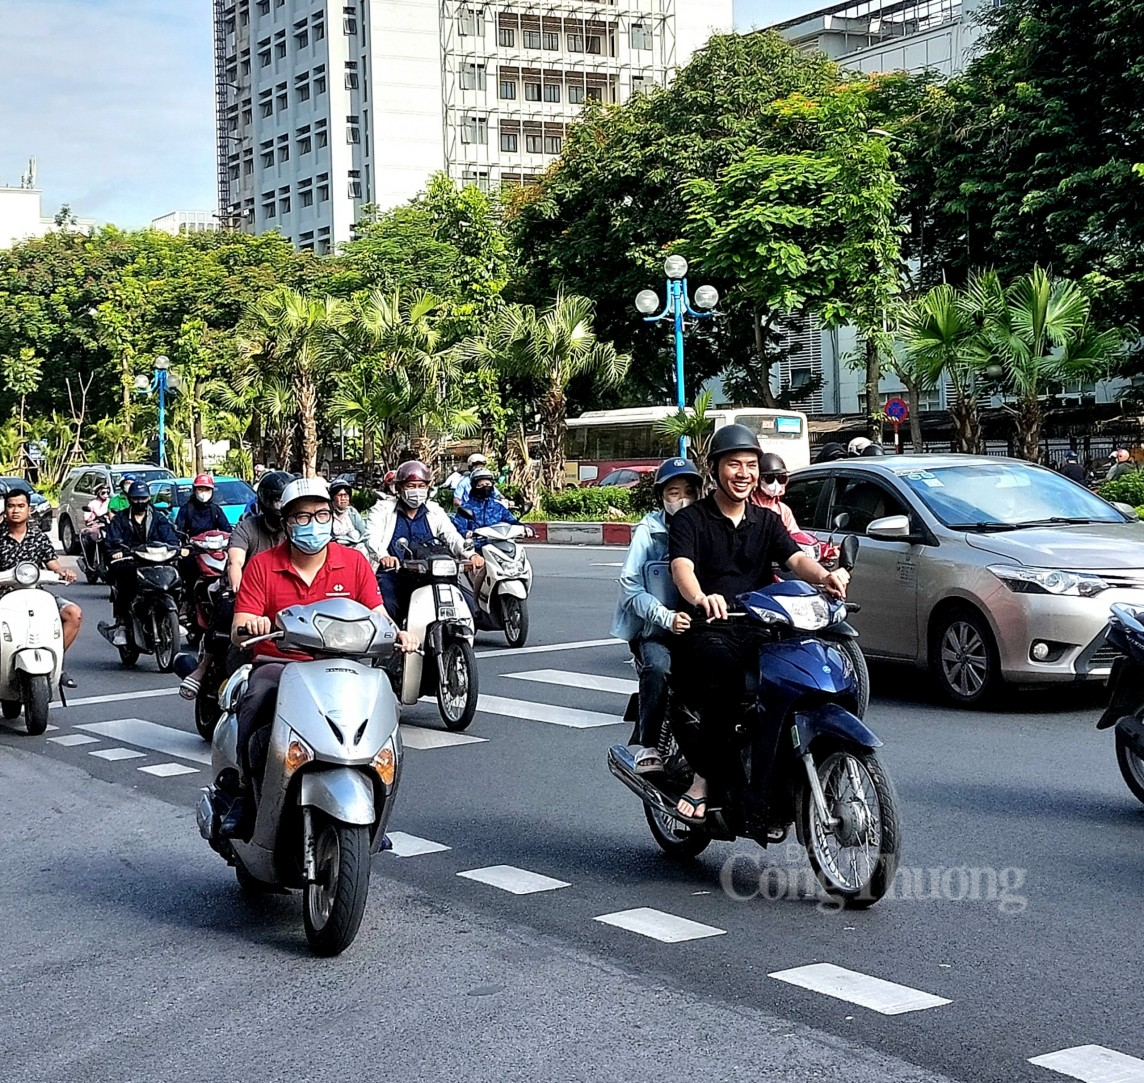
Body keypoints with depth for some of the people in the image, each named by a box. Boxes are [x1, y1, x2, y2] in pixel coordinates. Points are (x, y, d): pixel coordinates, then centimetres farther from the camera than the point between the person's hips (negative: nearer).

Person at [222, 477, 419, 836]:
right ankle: (246, 793, -17)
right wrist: (249, 627, -30)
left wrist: (398, 635, -21)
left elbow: (378, 617, 2)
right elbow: (238, 634, -6)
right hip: (276, 665, -1)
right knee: (257, 700, -34)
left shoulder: (354, 562, 6)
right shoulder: (262, 565, 0)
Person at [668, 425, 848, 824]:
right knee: (725, 674, -36)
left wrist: (823, 576, -24)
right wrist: (701, 598, -37)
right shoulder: (690, 520, 7)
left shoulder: (768, 521, 20)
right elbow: (681, 567, -13)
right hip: (708, 630, -4)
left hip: (759, 630, 4)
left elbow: (796, 558, 1)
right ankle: (707, 775, -28)